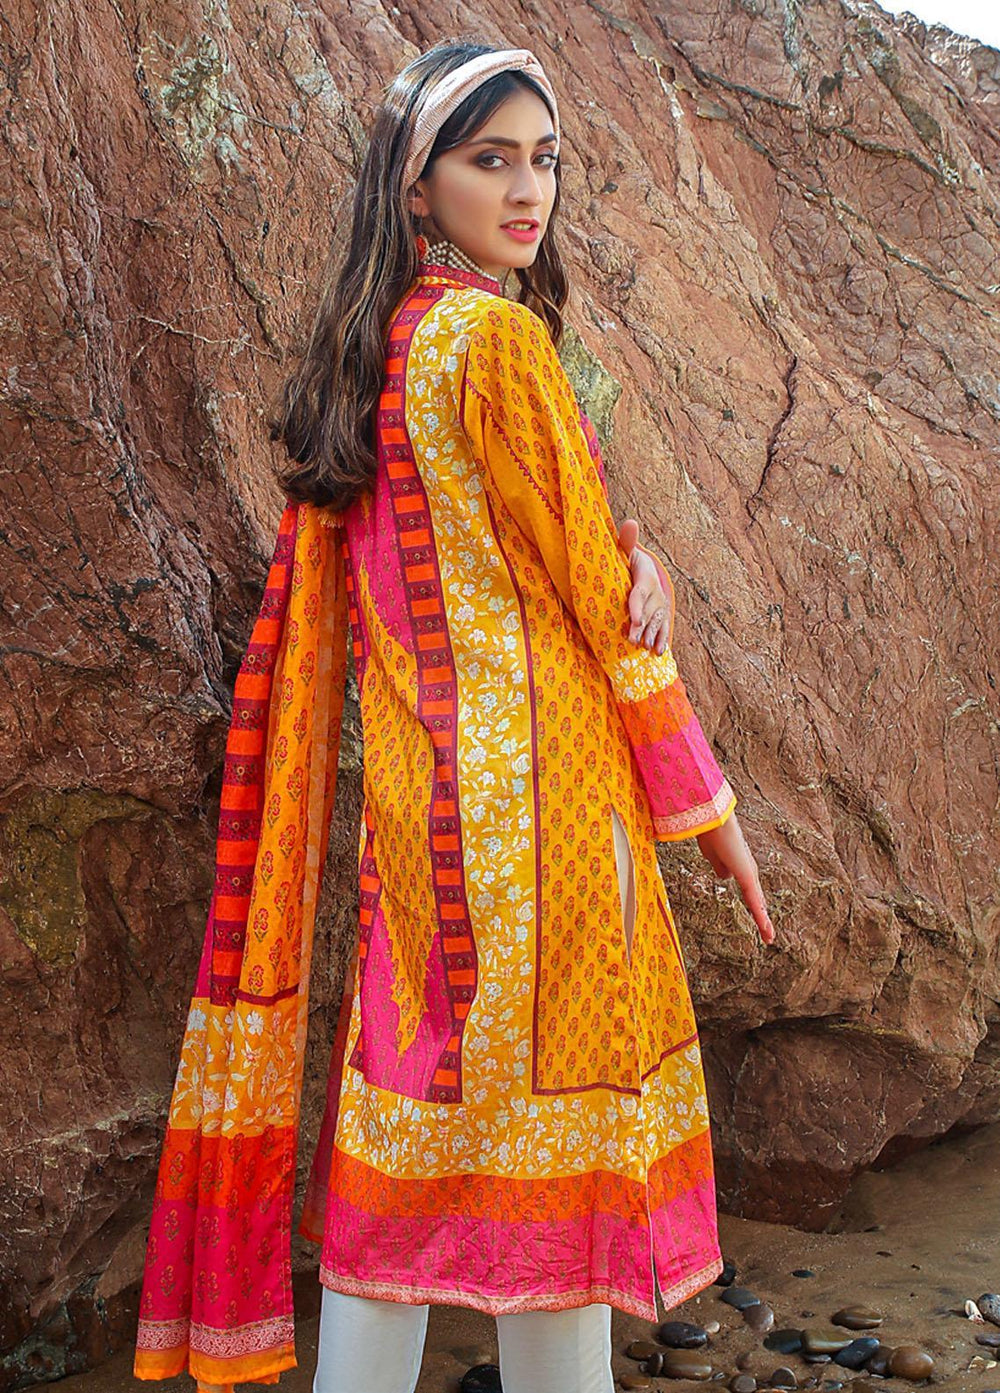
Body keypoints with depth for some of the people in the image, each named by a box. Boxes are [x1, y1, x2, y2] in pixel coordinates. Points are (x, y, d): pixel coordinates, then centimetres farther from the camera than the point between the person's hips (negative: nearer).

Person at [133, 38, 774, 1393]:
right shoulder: (497, 333, -11)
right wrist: (705, 800, -1)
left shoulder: (366, 351, 14)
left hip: (410, 777, 8)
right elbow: (592, 589, -10)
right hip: (533, 771, -8)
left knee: (404, 1121, 13)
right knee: (548, 1101, 2)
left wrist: (633, 553, -6)